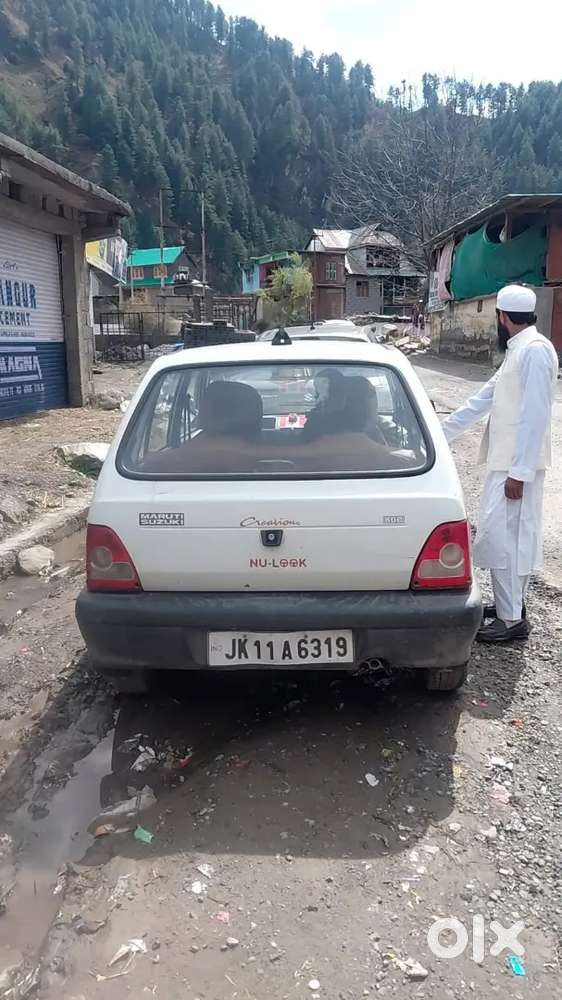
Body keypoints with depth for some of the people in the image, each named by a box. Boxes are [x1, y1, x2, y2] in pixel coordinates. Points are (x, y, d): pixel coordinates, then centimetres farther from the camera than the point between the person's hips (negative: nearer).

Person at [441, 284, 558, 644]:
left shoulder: (535, 350, -16)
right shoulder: (518, 351, 15)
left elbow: (535, 416, -22)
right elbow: (485, 398, 20)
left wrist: (519, 472, -23)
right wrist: (442, 431, 23)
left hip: (517, 465, -10)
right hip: (507, 461, 10)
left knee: (501, 536, -6)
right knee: (514, 535, 16)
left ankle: (511, 620, 3)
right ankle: (511, 604, 28)